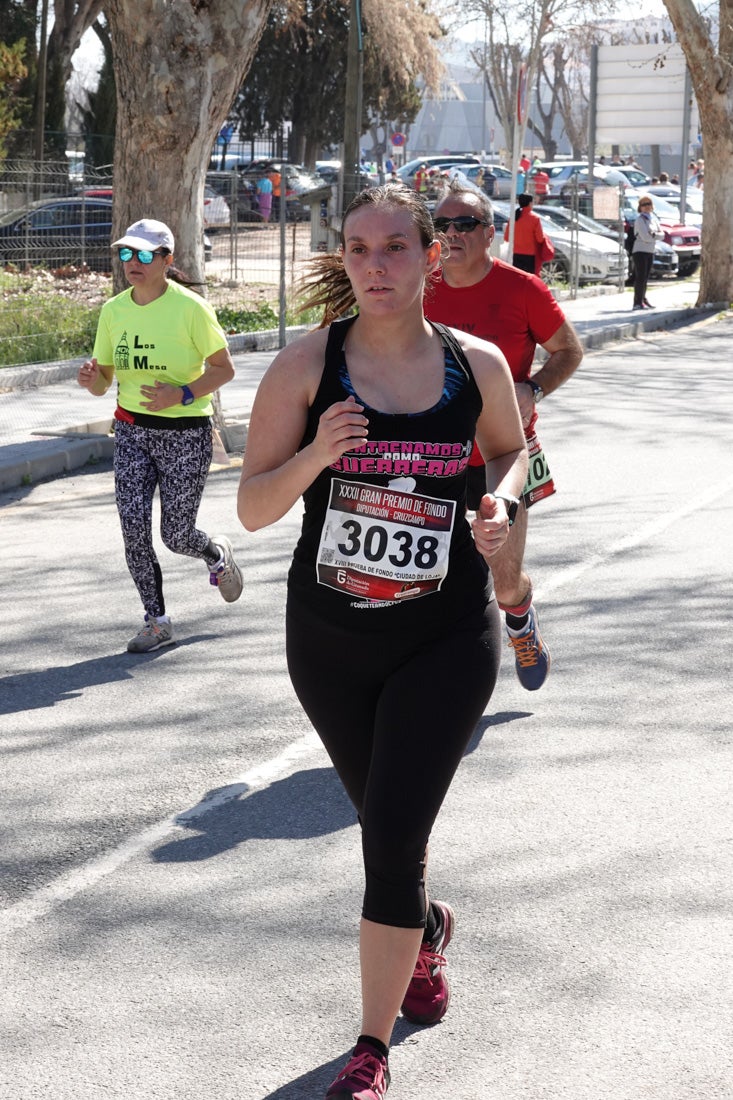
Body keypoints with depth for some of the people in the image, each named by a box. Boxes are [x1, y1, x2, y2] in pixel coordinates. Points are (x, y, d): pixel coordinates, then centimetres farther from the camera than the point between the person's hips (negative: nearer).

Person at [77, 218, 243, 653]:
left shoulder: (190, 307, -12)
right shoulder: (114, 310, 2)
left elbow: (224, 368, -7)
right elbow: (103, 383, 7)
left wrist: (182, 394, -22)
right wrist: (92, 377, -17)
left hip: (185, 434, -4)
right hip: (132, 431, 4)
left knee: (177, 536, 2)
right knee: (133, 527, -8)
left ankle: (218, 554, 39)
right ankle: (157, 622, 8)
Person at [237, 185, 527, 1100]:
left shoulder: (478, 365, -5)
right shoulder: (307, 364, -9)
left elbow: (510, 449, 16)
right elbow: (252, 509, -8)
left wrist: (499, 500, -7)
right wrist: (316, 453, -27)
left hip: (445, 641, -1)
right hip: (329, 638, 2)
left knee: (392, 838, -9)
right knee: (385, 823, 18)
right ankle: (425, 926, 53)